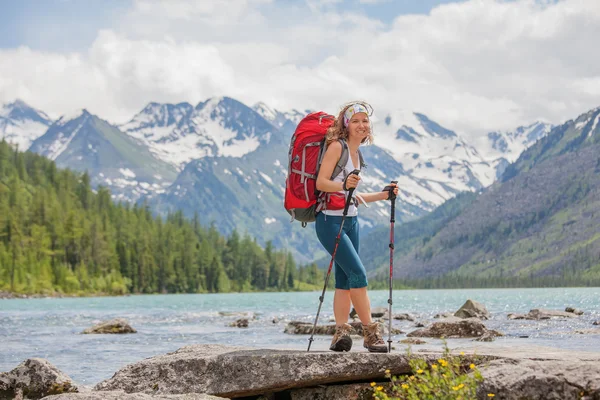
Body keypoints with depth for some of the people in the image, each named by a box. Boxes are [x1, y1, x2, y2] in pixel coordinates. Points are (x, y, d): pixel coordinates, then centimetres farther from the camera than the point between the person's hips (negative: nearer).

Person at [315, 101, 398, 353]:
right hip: (331, 220, -9)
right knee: (358, 273, -14)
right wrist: (343, 185, -32)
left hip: (350, 221, 9)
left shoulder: (356, 154, 17)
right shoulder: (336, 146, -8)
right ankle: (370, 332, -9)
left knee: (345, 279, 4)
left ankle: (341, 333, 3)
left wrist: (382, 195, 14)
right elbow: (321, 182, -15)